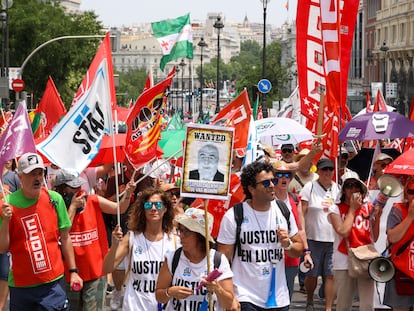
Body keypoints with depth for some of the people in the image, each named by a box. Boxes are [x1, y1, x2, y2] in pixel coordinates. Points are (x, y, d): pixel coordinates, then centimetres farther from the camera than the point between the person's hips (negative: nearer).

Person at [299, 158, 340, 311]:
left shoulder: (338, 188, 9)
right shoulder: (310, 187, -1)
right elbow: (301, 213, -2)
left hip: (334, 240, 2)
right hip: (313, 239, -2)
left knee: (331, 275, -2)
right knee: (312, 274, 4)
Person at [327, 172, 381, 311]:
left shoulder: (369, 208, 10)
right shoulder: (336, 209, 3)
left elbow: (374, 238, 10)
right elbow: (343, 232, -13)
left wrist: (377, 217, -4)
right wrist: (353, 209, -4)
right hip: (344, 262, -2)